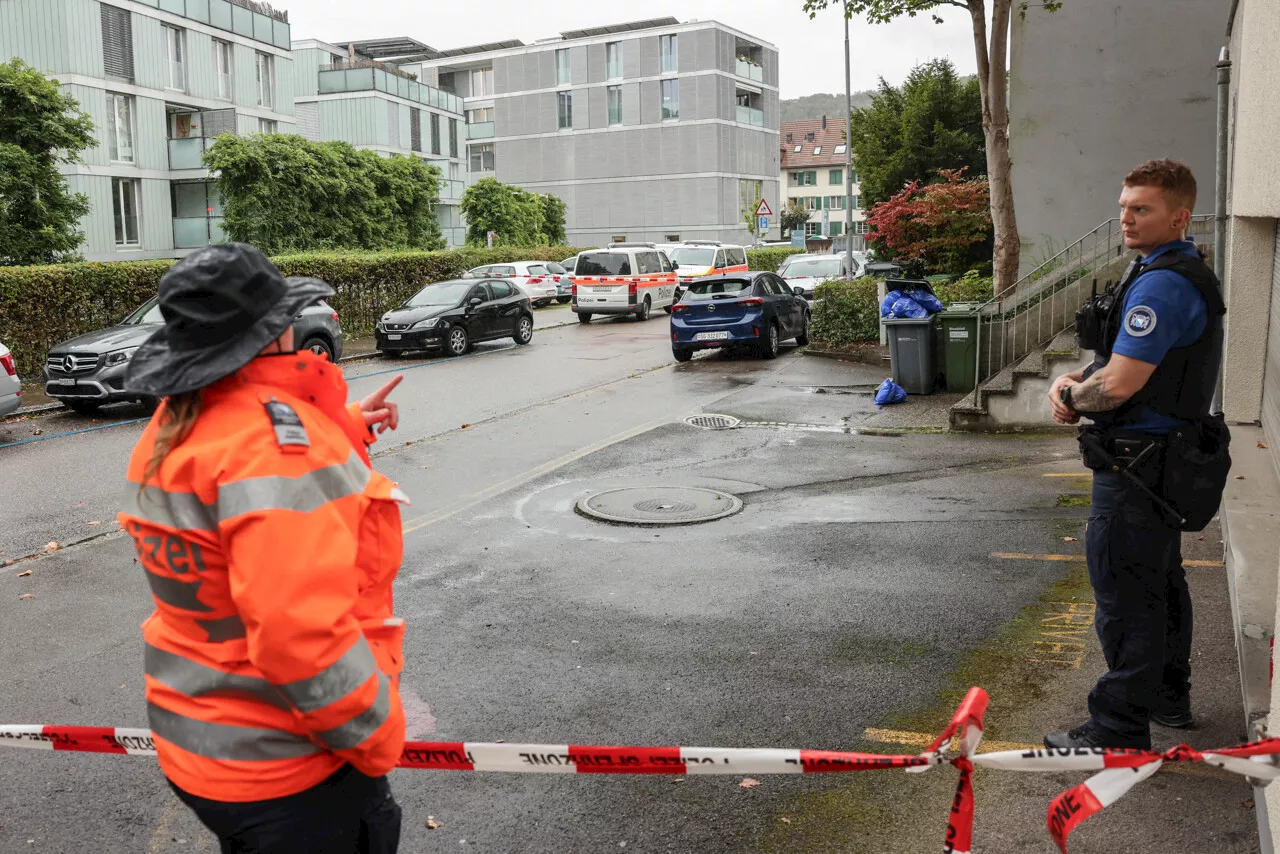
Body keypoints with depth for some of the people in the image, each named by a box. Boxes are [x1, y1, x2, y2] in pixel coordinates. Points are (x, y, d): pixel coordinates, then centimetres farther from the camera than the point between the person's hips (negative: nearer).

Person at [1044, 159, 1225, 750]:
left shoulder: (1160, 285, -22)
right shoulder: (1188, 275, 14)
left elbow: (1119, 385, -27)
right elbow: (1130, 365, 19)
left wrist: (1070, 397, -7)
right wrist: (1074, 381, 1)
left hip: (1135, 464, -11)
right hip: (1165, 456, 11)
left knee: (1125, 595, -4)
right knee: (1161, 583, 21)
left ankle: (1120, 728, 4)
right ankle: (1168, 696, 37)